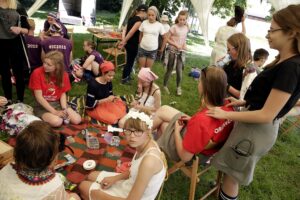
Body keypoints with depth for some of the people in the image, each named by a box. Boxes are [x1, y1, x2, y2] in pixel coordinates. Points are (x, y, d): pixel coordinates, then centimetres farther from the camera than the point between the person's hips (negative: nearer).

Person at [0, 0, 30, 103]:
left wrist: (19, 29, -18)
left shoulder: (19, 9, 3)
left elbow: (27, 30, 2)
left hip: (16, 44, -1)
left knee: (19, 74, 2)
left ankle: (20, 101, 13)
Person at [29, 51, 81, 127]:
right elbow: (39, 97, -17)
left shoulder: (63, 75, -5)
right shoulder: (37, 73, -17)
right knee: (57, 122, -31)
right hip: (42, 106, -3)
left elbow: (63, 94, 0)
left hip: (58, 103, 4)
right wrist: (54, 112, -21)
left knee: (77, 120, -16)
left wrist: (64, 109, -17)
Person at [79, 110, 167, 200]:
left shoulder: (149, 161, -36)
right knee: (92, 176, 18)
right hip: (130, 185, 7)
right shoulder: (144, 144, -11)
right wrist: (115, 178, 0)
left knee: (83, 187, 6)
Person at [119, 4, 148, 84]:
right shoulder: (139, 21, -18)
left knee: (129, 60, 21)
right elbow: (131, 32, -23)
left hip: (128, 43, 9)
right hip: (133, 44, -9)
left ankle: (127, 76, 35)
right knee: (130, 62, 5)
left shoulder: (132, 18, 10)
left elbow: (125, 29, 5)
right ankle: (124, 79, 16)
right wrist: (124, 41, -15)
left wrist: (123, 40, -4)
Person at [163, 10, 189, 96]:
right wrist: (176, 45, -21)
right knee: (169, 70, 6)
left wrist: (184, 45, -3)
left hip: (181, 52, 4)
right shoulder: (174, 27, -12)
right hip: (172, 51, -4)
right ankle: (165, 86, 23)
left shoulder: (186, 28, 3)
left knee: (179, 71, 3)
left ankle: (178, 87, 21)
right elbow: (167, 39, -11)